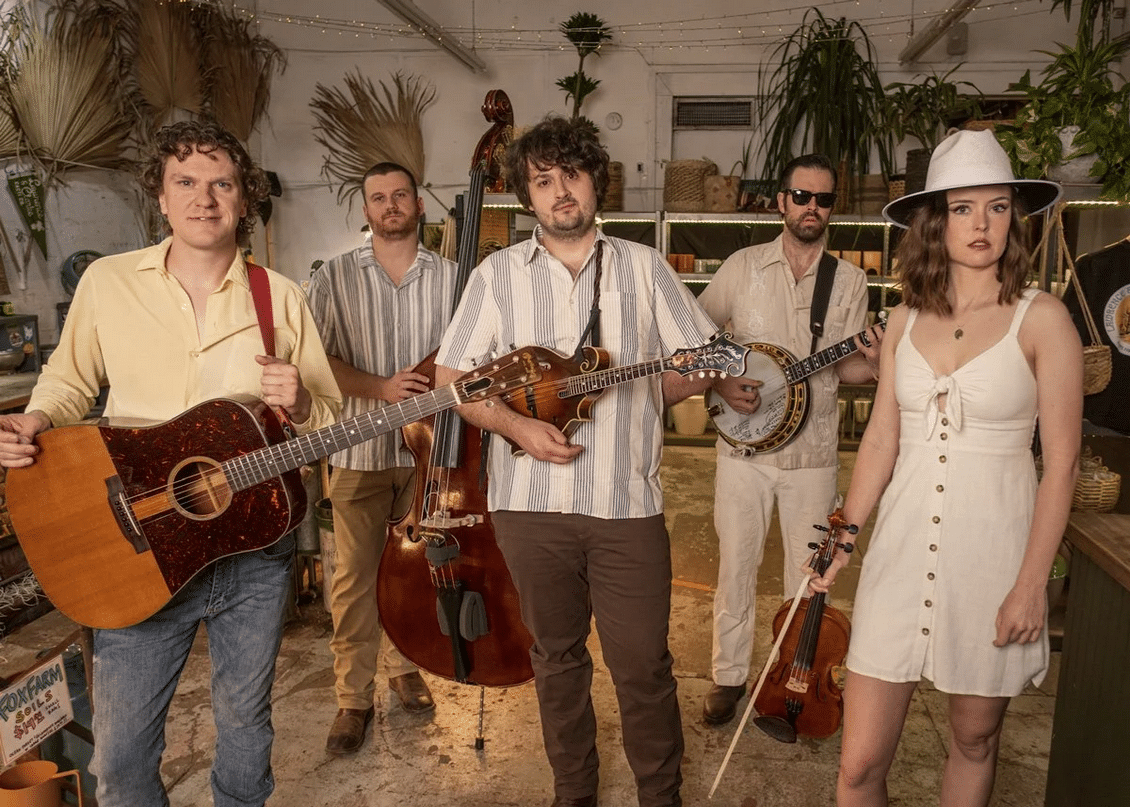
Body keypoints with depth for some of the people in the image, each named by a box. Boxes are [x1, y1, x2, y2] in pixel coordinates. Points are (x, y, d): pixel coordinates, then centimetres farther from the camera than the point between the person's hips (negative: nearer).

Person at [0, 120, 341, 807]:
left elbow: (332, 419, 3)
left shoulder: (281, 298, -1)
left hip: (255, 549, 1)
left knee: (245, 722, 18)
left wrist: (299, 402, -19)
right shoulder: (108, 282, -1)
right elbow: (71, 379, 11)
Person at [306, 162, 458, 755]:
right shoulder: (335, 278, 1)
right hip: (360, 452, -1)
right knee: (354, 578, 4)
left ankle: (403, 665, 35)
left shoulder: (451, 278, 4)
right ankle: (353, 698, 18)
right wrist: (381, 387, -19)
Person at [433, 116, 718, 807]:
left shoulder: (644, 267, 5)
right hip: (531, 500, 1)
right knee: (557, 657, 16)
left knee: (643, 664, 3)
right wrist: (516, 425, -10)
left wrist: (630, 401, -4)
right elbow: (451, 377, 5)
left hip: (628, 499, -1)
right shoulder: (499, 273, 5)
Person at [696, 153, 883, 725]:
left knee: (808, 574, 9)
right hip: (744, 447, 0)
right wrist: (720, 382, -12)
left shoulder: (850, 281, 3)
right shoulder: (744, 266, 1)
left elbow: (842, 368, 1)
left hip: (813, 452, 1)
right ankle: (729, 676, 25)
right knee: (735, 566, 7)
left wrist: (870, 367, -21)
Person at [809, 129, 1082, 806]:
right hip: (903, 547, 3)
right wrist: (845, 538, 7)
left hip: (992, 550, -2)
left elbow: (1061, 462, -5)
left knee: (975, 741, 17)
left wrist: (1032, 584, -8)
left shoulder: (1042, 319, -5)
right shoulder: (906, 320, 5)